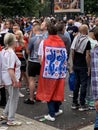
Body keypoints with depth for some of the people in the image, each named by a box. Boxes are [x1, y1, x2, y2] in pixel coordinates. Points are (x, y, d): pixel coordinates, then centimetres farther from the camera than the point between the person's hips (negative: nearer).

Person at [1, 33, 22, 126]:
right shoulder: (11, 53, -21)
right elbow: (10, 69, -26)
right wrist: (15, 81, -21)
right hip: (11, 79, -9)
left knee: (11, 97, 25)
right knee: (14, 99, 4)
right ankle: (11, 120, 12)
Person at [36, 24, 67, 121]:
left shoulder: (44, 42, -7)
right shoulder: (61, 43, -2)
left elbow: (41, 57, -5)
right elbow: (65, 57, 2)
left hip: (48, 70, -2)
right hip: (59, 71, 2)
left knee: (49, 91, 5)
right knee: (58, 90, 16)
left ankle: (51, 114, 1)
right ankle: (56, 110, 30)